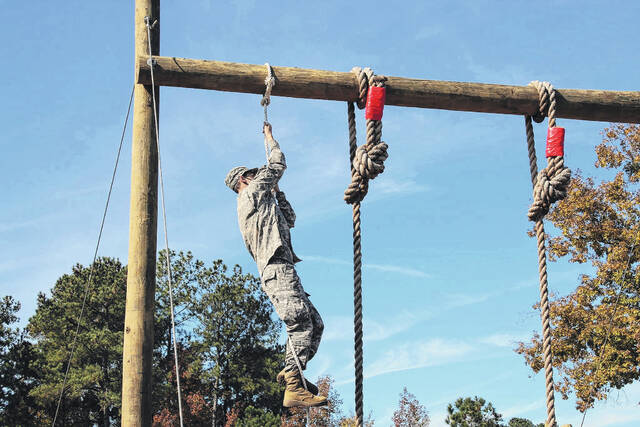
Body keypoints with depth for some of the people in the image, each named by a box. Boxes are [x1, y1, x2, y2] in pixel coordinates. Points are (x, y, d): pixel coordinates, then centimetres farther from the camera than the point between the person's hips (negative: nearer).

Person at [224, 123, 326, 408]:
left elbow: (289, 220, 37)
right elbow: (278, 165, 9)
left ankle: (290, 372, -4)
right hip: (277, 269, -10)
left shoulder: (259, 205, 32)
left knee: (315, 323, 5)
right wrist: (270, 138, 25)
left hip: (281, 271, 10)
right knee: (300, 324, -23)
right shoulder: (251, 193, 6)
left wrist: (275, 190, 33)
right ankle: (294, 388, -33)